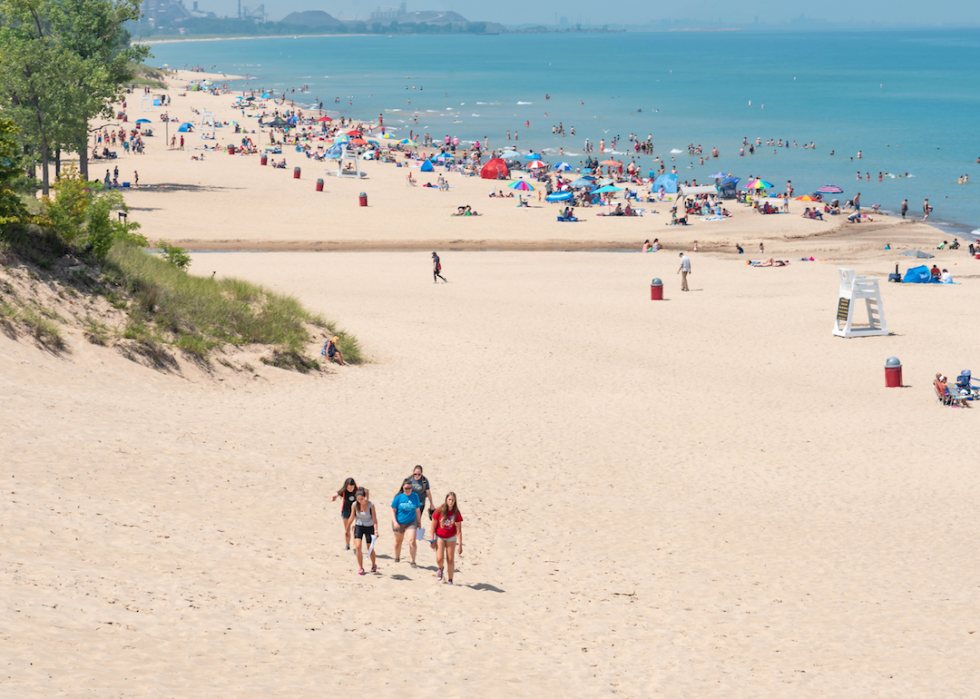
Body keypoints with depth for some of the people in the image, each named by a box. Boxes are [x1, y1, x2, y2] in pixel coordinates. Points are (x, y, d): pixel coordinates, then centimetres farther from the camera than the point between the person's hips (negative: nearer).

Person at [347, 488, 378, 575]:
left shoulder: (371, 505, -14)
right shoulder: (355, 505, -9)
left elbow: (374, 518, -11)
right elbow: (351, 518, 3)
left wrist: (376, 530, -18)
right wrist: (347, 529, 10)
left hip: (369, 527, -1)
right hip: (358, 527, 1)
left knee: (370, 548, 8)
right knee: (358, 547, -14)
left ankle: (374, 565, 34)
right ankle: (361, 568, -2)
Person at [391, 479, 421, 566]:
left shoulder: (415, 496, -2)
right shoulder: (398, 497, -9)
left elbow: (417, 510, 6)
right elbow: (393, 510, -5)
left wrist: (418, 523, 11)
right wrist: (395, 522, -15)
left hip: (411, 522, 0)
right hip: (399, 523, 0)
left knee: (412, 541, -15)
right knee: (398, 541, 16)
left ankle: (413, 561, -6)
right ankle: (397, 558, 38)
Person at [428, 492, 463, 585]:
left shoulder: (456, 513, -15)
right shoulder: (439, 511, -18)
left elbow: (459, 530, -12)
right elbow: (433, 525, -8)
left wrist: (460, 544, -15)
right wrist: (432, 540, -7)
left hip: (451, 538, 1)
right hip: (439, 537, -1)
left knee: (450, 560, 0)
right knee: (439, 558, -12)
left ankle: (450, 581, 14)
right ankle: (440, 569, 24)